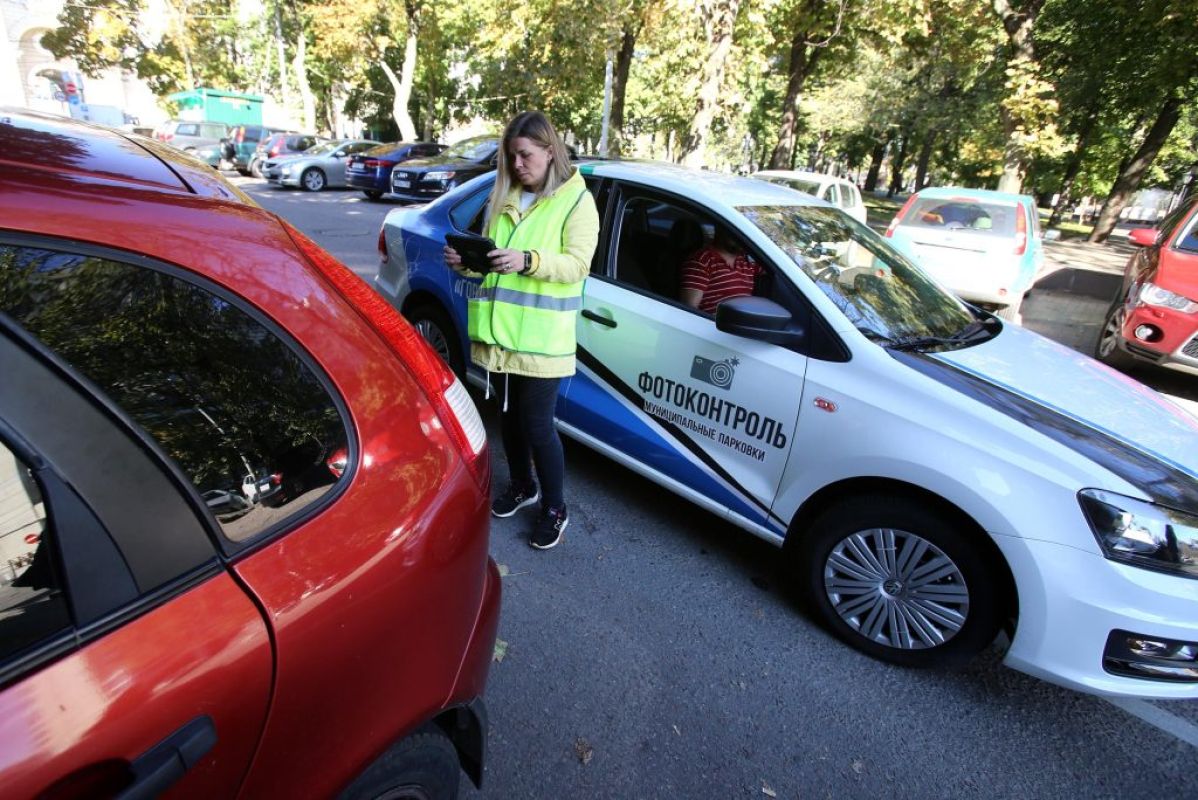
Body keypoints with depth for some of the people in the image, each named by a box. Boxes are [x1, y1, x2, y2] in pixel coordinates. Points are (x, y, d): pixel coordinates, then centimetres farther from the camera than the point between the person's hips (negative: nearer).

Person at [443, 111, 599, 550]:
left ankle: (555, 508, 19)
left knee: (537, 423, -1)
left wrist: (527, 261, -29)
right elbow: (489, 257, 17)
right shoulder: (504, 197, 14)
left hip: (543, 338, -6)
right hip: (501, 330, 6)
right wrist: (466, 262, -5)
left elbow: (576, 265, -14)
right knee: (509, 414, 17)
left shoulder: (576, 200, -3)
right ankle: (521, 486, 39)